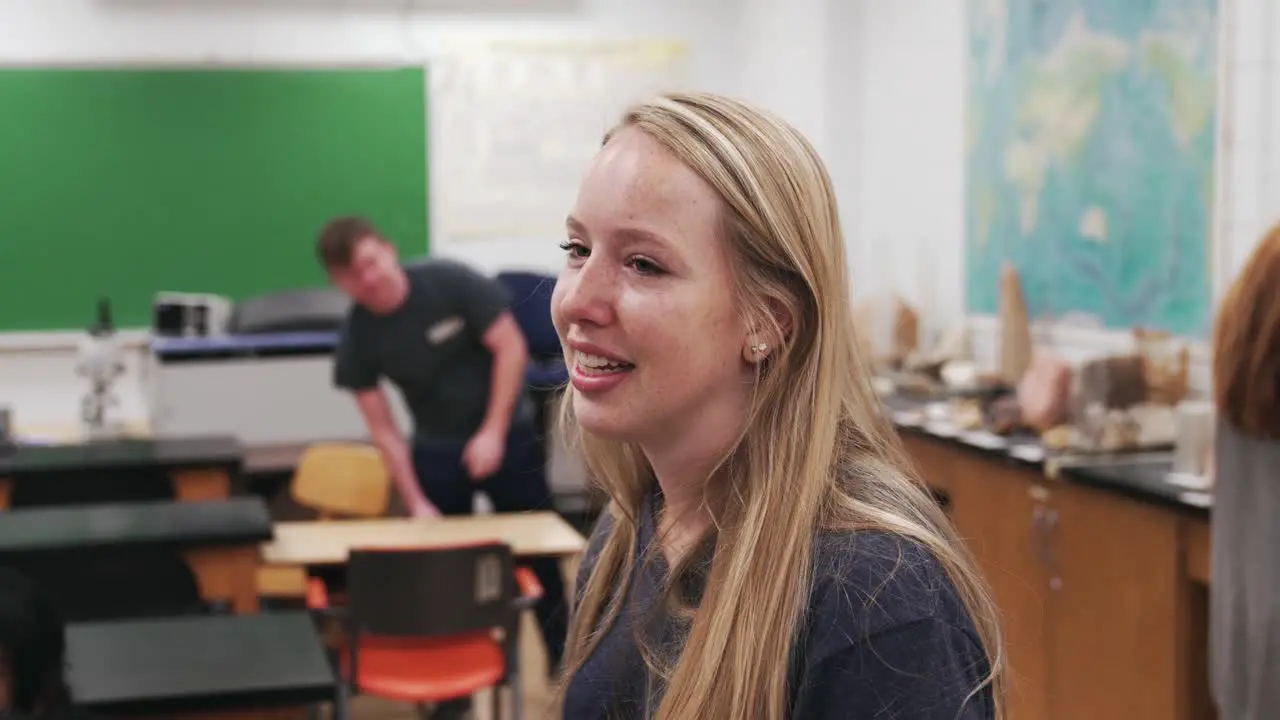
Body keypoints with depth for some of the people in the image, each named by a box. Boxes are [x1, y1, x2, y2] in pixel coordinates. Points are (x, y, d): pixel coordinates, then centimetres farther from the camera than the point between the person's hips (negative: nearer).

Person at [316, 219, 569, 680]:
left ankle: (563, 660, 22)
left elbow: (511, 347, -15)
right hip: (436, 448, 2)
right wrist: (416, 502, -15)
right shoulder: (357, 339, -14)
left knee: (537, 551, 7)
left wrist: (493, 432, -18)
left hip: (506, 432, -1)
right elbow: (383, 430, -9)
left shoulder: (450, 281, -20)